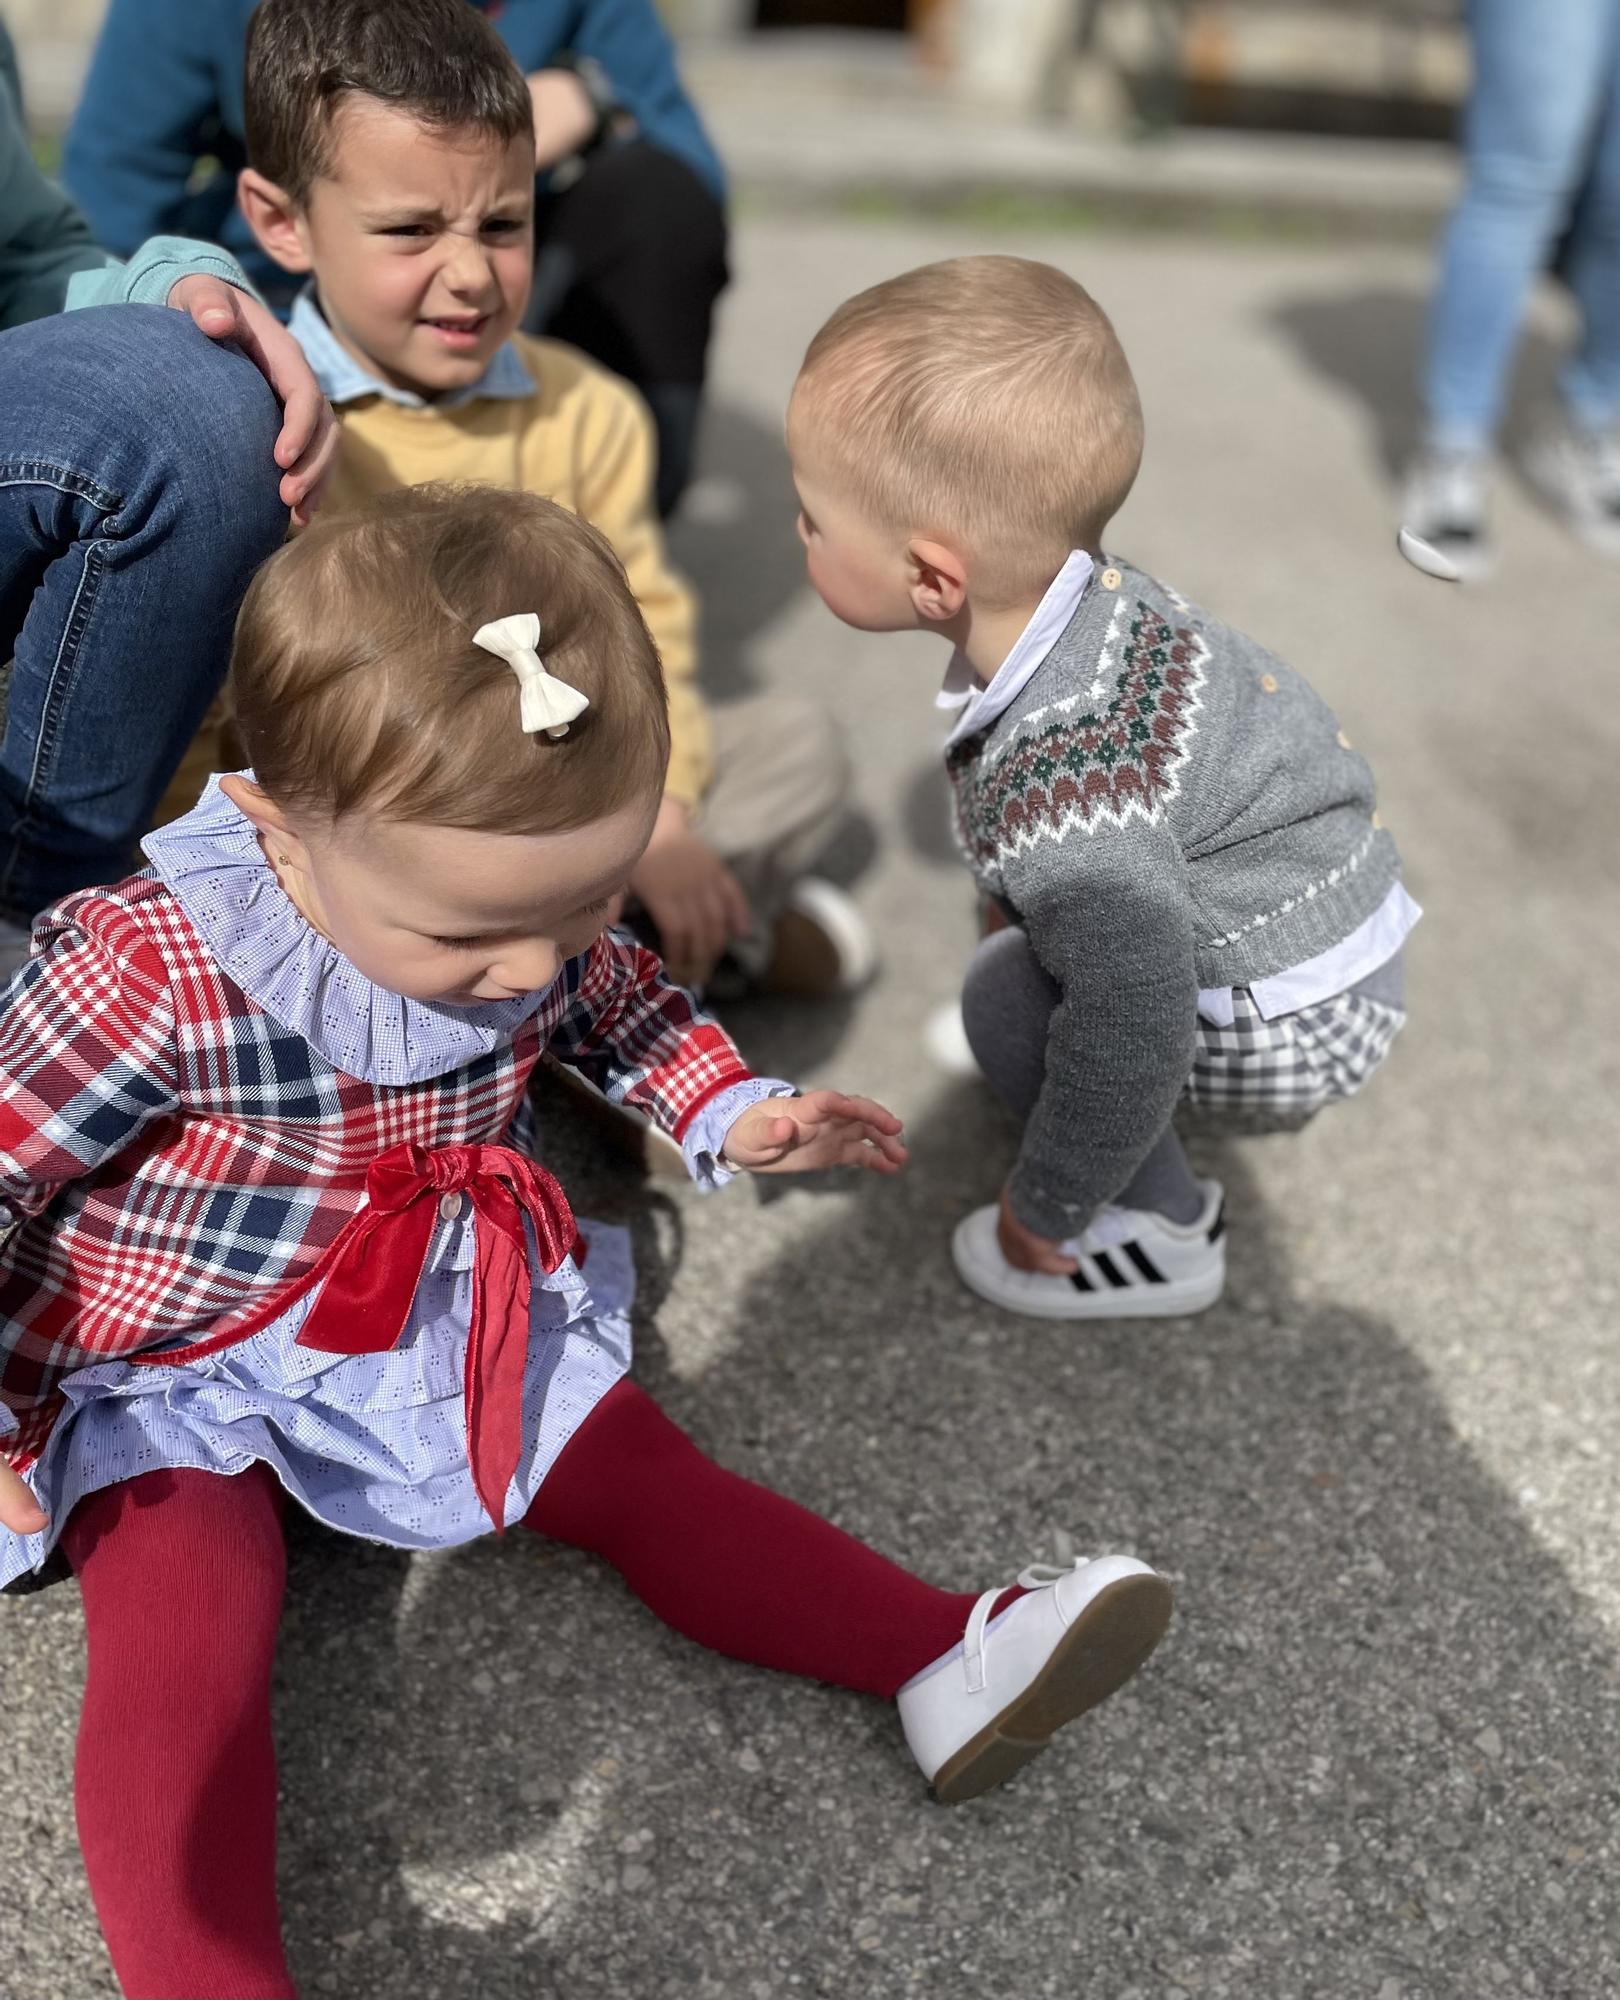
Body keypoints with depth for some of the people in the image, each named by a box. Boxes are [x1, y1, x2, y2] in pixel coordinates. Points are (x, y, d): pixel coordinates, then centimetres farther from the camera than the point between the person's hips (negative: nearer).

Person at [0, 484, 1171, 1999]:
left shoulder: (532, 917, -10)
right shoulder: (146, 969, -29)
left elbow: (622, 1002, 13)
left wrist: (732, 1113, -2)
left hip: (448, 1336, 5)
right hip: (175, 1379, -4)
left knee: (647, 1482, 1)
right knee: (181, 1656, -24)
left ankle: (948, 1661, 4)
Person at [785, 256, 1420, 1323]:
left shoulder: (1066, 809, -38)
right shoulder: (1083, 583, -13)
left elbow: (1134, 1036, -29)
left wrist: (1046, 1211, -12)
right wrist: (1021, 904, 26)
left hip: (1299, 1018, -8)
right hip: (1334, 885, 8)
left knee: (1010, 995, -9)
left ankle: (1161, 1237, 7)